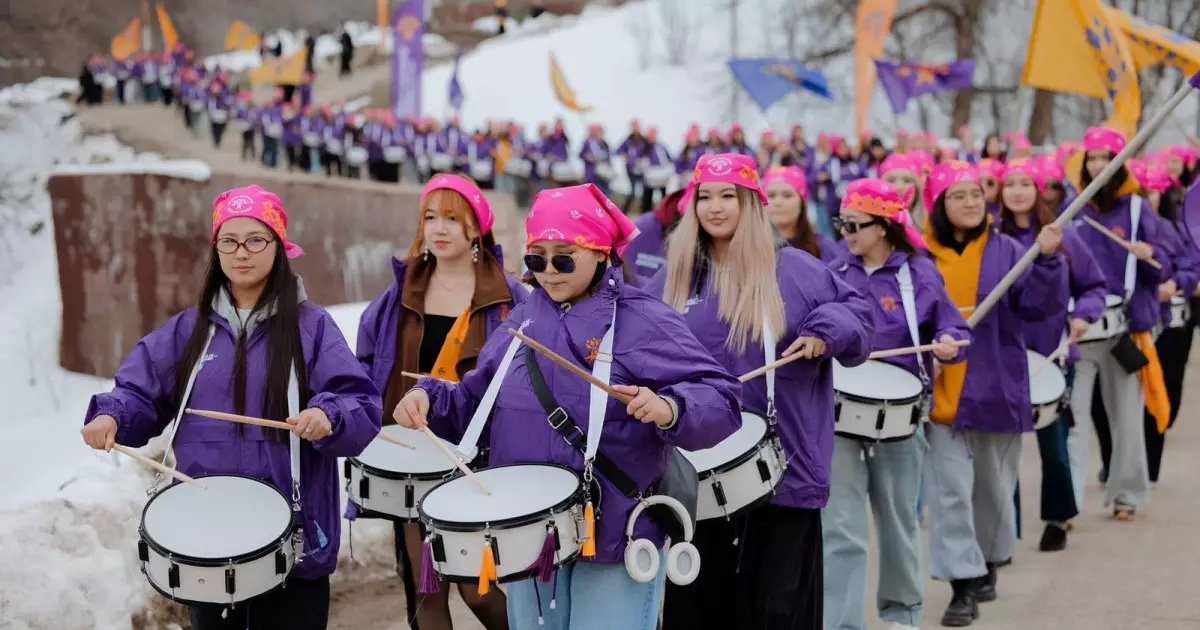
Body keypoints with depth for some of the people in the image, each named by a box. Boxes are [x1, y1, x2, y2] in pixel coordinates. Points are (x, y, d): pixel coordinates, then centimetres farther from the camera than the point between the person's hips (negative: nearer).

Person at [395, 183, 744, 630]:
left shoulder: (644, 322, -10)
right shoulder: (521, 322, 9)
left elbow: (721, 402, -17)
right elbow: (476, 402, 16)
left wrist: (670, 408, -37)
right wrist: (431, 398, -4)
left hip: (615, 536, -6)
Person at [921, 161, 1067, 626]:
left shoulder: (1006, 251, -1)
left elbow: (1040, 306, -10)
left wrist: (1048, 260, -23)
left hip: (996, 390, 1)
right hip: (941, 391, -1)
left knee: (994, 487, 16)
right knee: (950, 489, -5)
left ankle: (987, 565, 37)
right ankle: (963, 587, -1)